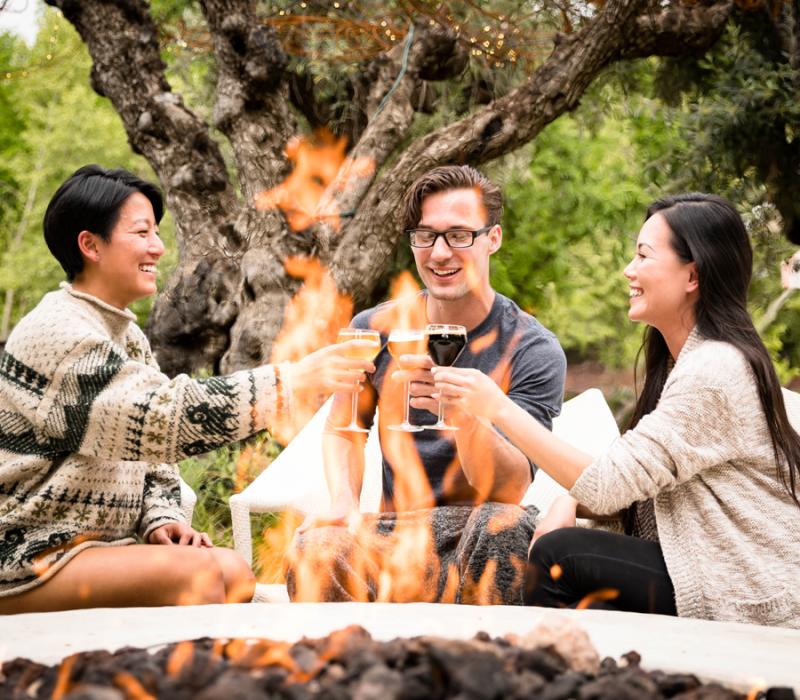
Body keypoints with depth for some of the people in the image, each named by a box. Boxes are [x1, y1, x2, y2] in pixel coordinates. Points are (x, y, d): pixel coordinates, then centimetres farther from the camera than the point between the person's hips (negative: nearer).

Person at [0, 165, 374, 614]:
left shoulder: (129, 336, 13)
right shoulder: (58, 333, -17)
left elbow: (148, 446, 15)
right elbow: (165, 416, -28)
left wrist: (160, 522, -5)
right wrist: (295, 380, -29)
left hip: (96, 544, 8)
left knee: (234, 572, -13)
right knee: (197, 575, -27)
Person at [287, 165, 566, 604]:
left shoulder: (532, 350, -7)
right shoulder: (376, 329, 5)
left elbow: (510, 489, -16)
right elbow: (342, 429, 18)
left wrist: (462, 413, -36)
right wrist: (344, 502, -4)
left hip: (478, 534, -1)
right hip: (395, 530, 1)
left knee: (503, 525, -37)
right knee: (317, 547, -32)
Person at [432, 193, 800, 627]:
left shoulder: (715, 370, -19)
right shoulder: (689, 360, 12)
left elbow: (609, 486, -22)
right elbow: (634, 486, 10)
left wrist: (499, 409, -21)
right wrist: (570, 503, -9)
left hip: (755, 606, -9)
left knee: (558, 555, -16)